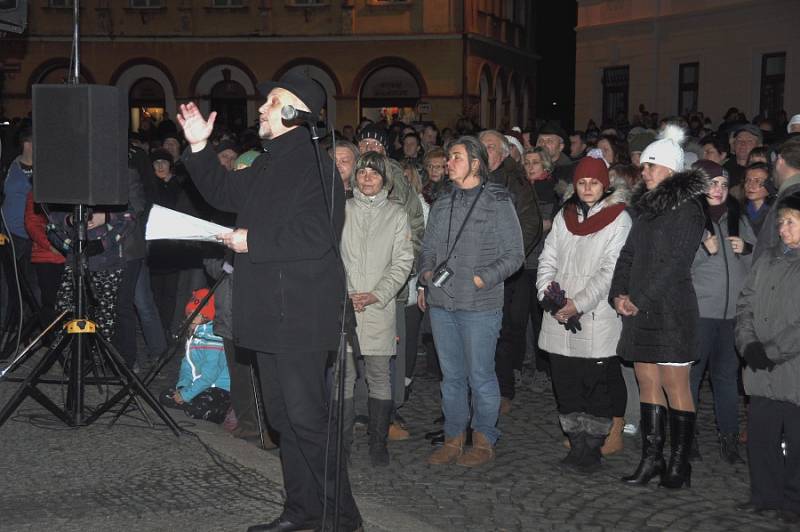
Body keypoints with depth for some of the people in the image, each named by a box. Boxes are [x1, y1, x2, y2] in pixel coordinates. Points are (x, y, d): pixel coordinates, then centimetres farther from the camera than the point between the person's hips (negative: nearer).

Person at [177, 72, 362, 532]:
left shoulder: (314, 165, -16)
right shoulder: (271, 163, 15)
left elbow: (316, 236, -26)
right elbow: (225, 192, 29)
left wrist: (252, 242, -17)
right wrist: (200, 148, 18)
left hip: (299, 315, -10)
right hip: (272, 310, 10)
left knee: (307, 417, -6)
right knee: (285, 416, 16)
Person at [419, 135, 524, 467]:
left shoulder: (498, 202, -3)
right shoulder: (442, 205, 14)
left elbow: (514, 254, -5)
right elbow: (428, 249, 22)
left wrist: (482, 279, -14)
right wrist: (426, 275, 3)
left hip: (480, 306, -5)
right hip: (441, 303, 5)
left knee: (480, 375, 2)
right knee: (451, 375, 12)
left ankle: (484, 441, 16)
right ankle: (453, 439, 23)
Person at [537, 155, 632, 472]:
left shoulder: (619, 219, -3)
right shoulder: (564, 216, 14)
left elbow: (610, 272, -10)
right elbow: (548, 260, 11)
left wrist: (578, 303, -15)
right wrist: (549, 295, -6)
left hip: (597, 320, -5)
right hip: (560, 320, 5)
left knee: (598, 387, 0)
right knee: (566, 386, 9)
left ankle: (593, 448, 10)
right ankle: (577, 444, 20)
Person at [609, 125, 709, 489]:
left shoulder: (686, 209, -7)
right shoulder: (647, 206, 17)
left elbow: (675, 263, -14)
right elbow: (628, 254, 15)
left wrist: (640, 301, -14)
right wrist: (619, 293, 0)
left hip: (669, 311, -8)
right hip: (639, 310, 8)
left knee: (674, 385, -3)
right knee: (647, 383, 9)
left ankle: (679, 465, 4)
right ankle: (651, 459, 16)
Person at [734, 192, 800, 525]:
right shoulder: (768, 260, 13)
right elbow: (745, 304, 11)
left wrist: (772, 351, -15)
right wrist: (748, 344, -3)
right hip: (762, 372, 6)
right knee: (760, 434, 11)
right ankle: (766, 494, 26)